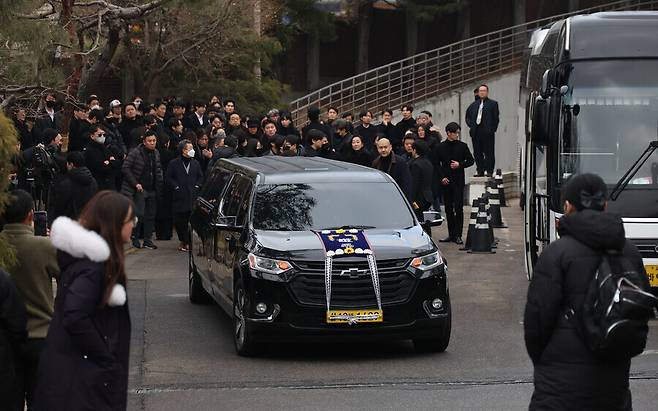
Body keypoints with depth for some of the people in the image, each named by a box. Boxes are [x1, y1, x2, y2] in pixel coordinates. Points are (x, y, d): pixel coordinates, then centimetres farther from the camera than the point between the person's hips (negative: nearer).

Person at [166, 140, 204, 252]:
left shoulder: (195, 163, 13)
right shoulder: (174, 163, 4)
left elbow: (200, 177, 17)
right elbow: (169, 178, 3)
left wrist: (197, 186, 2)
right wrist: (176, 187, -6)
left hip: (193, 196, 2)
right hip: (179, 196, -2)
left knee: (191, 220, -6)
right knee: (179, 220, 0)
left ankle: (187, 241, 2)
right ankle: (183, 240, 15)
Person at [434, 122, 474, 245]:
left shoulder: (462, 146, 2)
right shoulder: (440, 147, 4)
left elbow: (470, 160, 7)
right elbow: (436, 164, 7)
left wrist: (460, 165, -10)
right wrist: (442, 177, -5)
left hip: (458, 181, -2)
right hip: (446, 182, 2)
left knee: (458, 208, -7)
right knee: (448, 208, 7)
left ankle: (458, 235, -5)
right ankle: (451, 234, 13)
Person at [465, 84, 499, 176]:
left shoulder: (492, 104, 5)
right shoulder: (474, 104, 17)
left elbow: (496, 118, 1)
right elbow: (468, 116, 21)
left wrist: (492, 129, -7)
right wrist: (471, 125, 6)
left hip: (487, 132, -4)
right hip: (476, 132, 4)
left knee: (489, 152, -3)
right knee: (477, 152, 4)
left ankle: (489, 171, 0)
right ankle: (480, 171, 10)